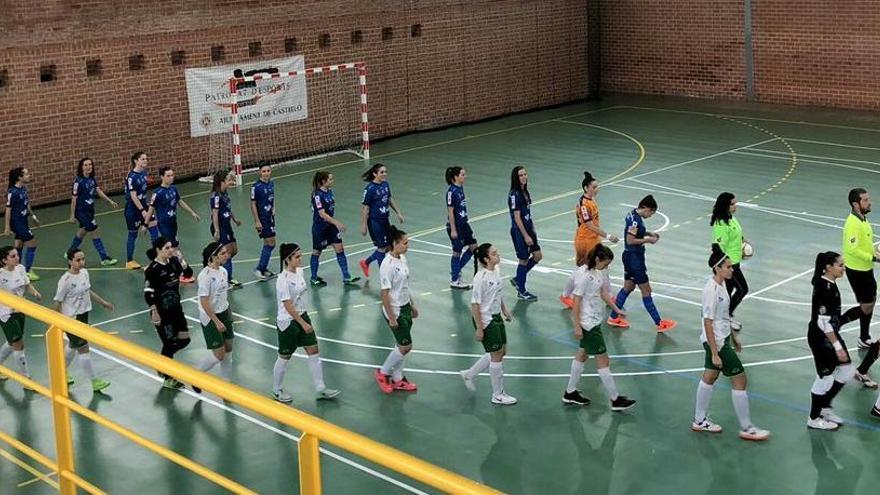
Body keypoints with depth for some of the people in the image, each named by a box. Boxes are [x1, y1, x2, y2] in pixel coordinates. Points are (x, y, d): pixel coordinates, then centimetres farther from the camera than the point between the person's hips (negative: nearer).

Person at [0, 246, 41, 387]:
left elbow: (27, 285, 9)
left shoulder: (20, 268, -3)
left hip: (19, 311, 7)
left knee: (13, 343, 22)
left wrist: (35, 292, -9)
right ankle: (26, 379, 10)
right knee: (19, 345, -2)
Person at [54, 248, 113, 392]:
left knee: (73, 346, 23)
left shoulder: (84, 272, -1)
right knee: (83, 349, -2)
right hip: (71, 318, -8)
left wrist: (103, 302, 21)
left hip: (83, 315, 8)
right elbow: (58, 302, -15)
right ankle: (94, 381, 7)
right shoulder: (65, 280, -22)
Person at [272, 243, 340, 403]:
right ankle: (277, 391, 27)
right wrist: (303, 324, -23)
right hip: (288, 322, -8)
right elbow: (288, 306, -24)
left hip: (302, 316, 8)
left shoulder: (299, 271, 2)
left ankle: (320, 389, 11)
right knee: (284, 357, 8)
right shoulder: (283, 280, -23)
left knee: (314, 352, 4)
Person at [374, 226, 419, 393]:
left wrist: (412, 305, 20)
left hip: (405, 308, 8)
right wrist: (391, 318, -19)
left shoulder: (402, 258, 4)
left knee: (402, 346, 14)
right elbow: (385, 293, -21)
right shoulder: (388, 265, -23)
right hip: (395, 311, -8)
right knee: (406, 346, -2)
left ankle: (397, 379, 26)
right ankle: (382, 373, 16)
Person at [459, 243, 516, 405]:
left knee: (501, 352, 17)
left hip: (496, 317, 9)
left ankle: (469, 374, 33)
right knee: (497, 355, 1)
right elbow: (475, 304, -21)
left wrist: (504, 310, 17)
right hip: (485, 320, -9)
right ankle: (498, 395, 16)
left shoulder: (496, 271, 1)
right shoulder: (481, 277, -24)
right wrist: (479, 328, -19)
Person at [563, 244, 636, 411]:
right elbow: (577, 301, -20)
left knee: (583, 354, 17)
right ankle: (615, 400, 6)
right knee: (603, 360, -2)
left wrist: (616, 309, 7)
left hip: (595, 320, 9)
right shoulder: (583, 275, -22)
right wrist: (577, 326, -19)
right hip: (587, 322, -9)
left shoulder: (599, 271, 4)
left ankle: (570, 393, 29)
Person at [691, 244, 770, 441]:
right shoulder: (711, 290, -25)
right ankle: (746, 428, 7)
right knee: (740, 380, -3)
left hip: (722, 338, 10)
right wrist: (714, 354, -24)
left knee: (710, 376, 18)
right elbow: (708, 323, -24)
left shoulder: (722, 284, 3)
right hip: (715, 341, -10)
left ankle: (700, 420, 31)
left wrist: (732, 338, 22)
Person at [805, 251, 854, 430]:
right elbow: (824, 322, -24)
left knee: (846, 372, 15)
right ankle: (814, 419, 21)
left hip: (830, 335, 9)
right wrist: (837, 347, -22)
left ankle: (824, 407, 30)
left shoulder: (829, 283, 5)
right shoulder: (824, 289, -24)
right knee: (825, 378, 4)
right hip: (820, 337, -9)